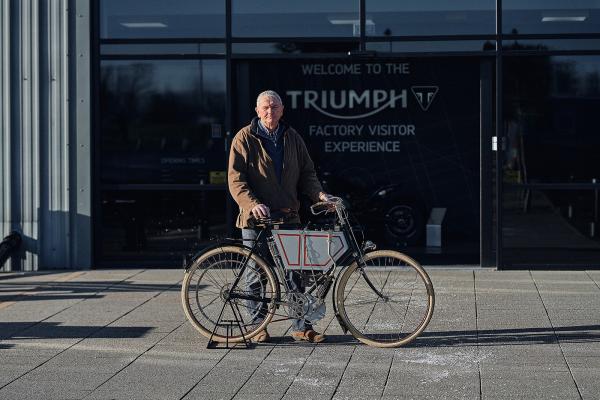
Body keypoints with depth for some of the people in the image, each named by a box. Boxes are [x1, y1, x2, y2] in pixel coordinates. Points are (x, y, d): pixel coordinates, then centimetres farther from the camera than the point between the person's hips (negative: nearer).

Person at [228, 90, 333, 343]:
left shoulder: (292, 138, 11)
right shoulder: (245, 138, -2)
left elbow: (306, 173, 14)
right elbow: (236, 179, -8)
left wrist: (319, 194, -4)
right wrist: (253, 204, -22)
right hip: (256, 217, -3)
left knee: (295, 272, 2)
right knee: (256, 273, 3)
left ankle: (301, 326, 9)